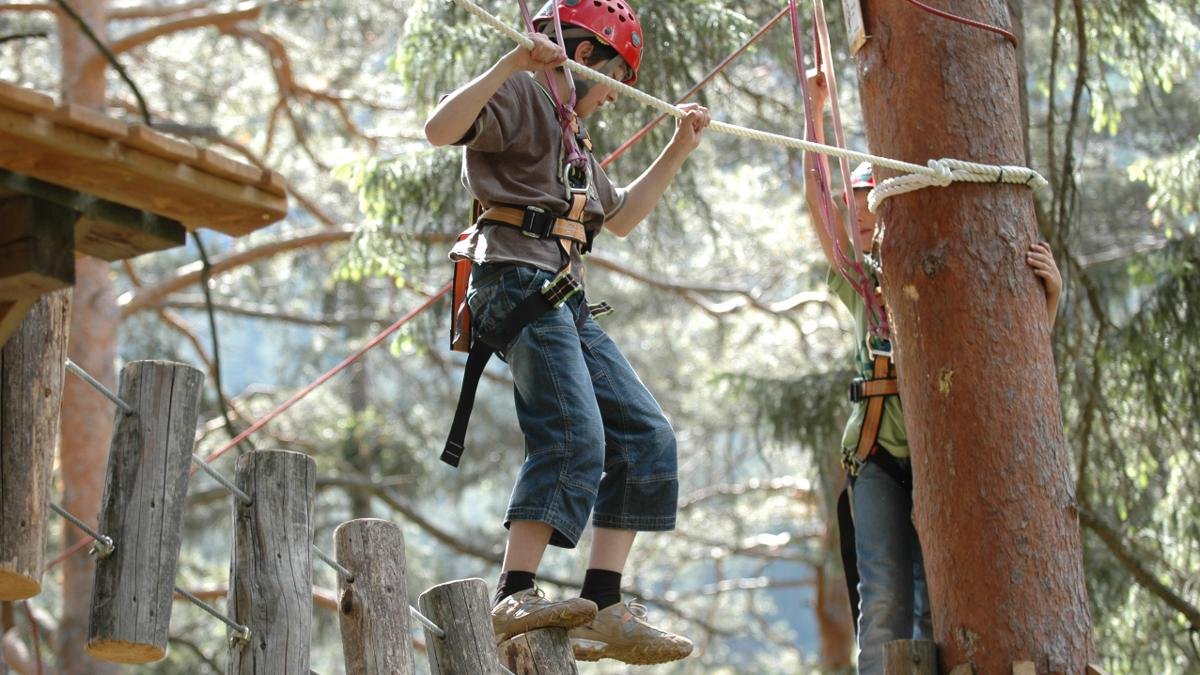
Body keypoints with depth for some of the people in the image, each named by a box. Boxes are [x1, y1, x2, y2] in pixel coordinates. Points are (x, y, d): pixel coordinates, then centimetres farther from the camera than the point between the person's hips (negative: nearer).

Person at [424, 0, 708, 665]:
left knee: (645, 436, 3)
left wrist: (678, 149, 33)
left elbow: (621, 217, 37)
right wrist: (510, 64, -24)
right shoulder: (521, 96, 1)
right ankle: (514, 599, -28)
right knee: (574, 435, -25)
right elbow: (439, 129, -18)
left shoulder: (570, 134, 30)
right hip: (517, 281, -10)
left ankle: (602, 608, -1)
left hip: (564, 301, 10)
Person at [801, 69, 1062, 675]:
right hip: (879, 452, 2)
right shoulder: (863, 281, 17)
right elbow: (817, 198, 12)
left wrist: (1049, 293, -19)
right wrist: (815, 110, 7)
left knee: (937, 604, -5)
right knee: (884, 601, -8)